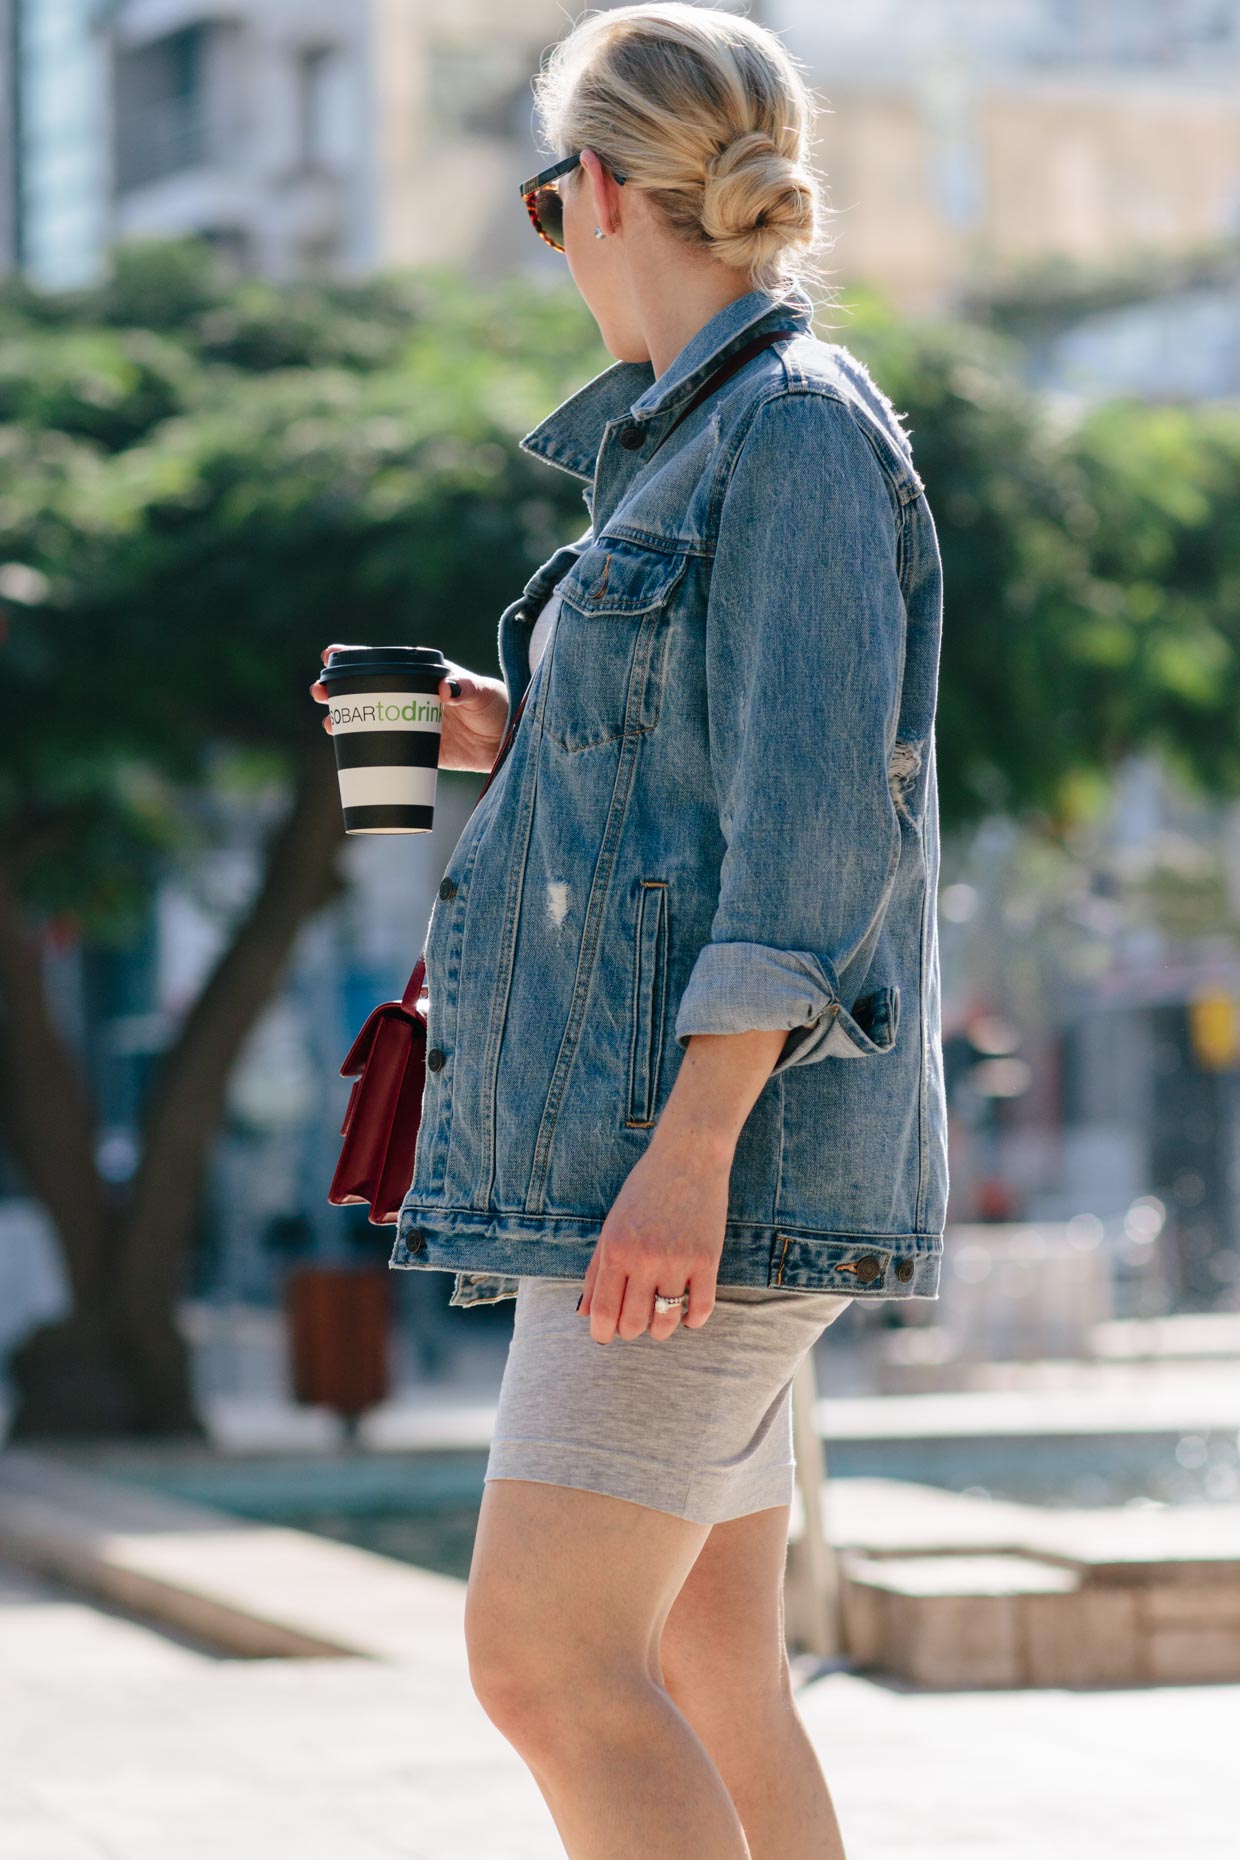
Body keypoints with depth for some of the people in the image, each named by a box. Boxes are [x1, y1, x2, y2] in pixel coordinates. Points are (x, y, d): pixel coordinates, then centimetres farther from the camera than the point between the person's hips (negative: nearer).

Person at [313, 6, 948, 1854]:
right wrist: (520, 740, 17)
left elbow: (820, 816, -19)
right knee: (701, 1673, 9)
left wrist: (689, 1146, -24)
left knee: (546, 1655, -14)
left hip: (724, 1141, -10)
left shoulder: (800, 426, -10)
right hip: (644, 1138, 10)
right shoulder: (697, 443, 19)